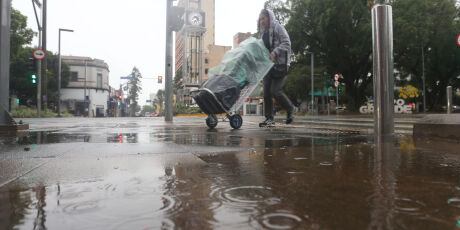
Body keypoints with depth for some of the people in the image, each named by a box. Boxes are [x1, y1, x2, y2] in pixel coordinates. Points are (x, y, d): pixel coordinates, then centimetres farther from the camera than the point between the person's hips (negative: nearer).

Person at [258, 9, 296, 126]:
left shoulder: (278, 28, -2)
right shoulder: (263, 32, 20)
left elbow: (286, 43, -13)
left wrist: (274, 53, -26)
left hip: (280, 64, -7)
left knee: (275, 91, -13)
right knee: (266, 92, 0)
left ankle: (291, 109, 12)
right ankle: (269, 118, 6)